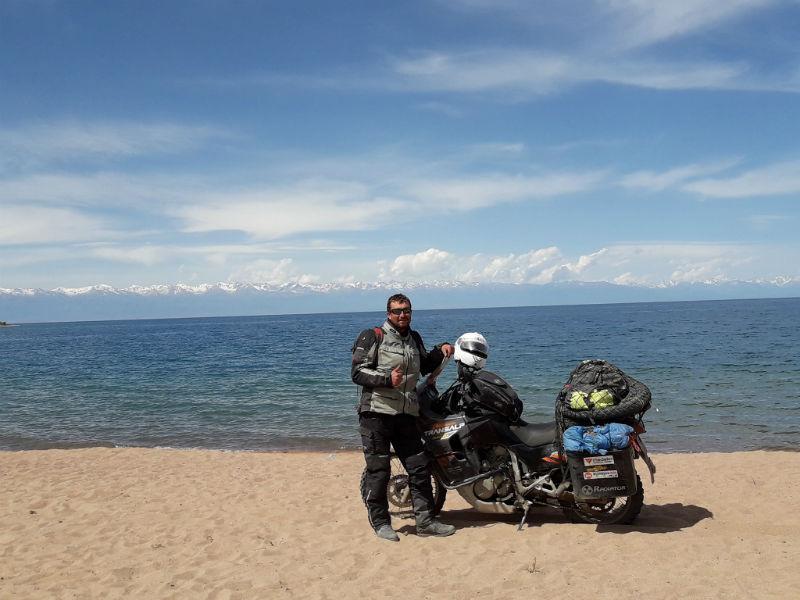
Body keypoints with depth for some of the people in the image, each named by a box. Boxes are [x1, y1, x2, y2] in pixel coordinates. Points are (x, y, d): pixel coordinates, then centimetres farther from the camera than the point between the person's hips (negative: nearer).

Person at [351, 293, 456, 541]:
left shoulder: (414, 338, 18)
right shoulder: (373, 337, -3)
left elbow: (425, 366, 32)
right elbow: (357, 372, -9)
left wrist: (440, 350, 14)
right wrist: (387, 379, -22)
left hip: (406, 414, 6)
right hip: (376, 412, -6)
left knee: (419, 468, 6)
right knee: (378, 471, 0)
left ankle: (425, 521, 14)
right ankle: (380, 522, 12)